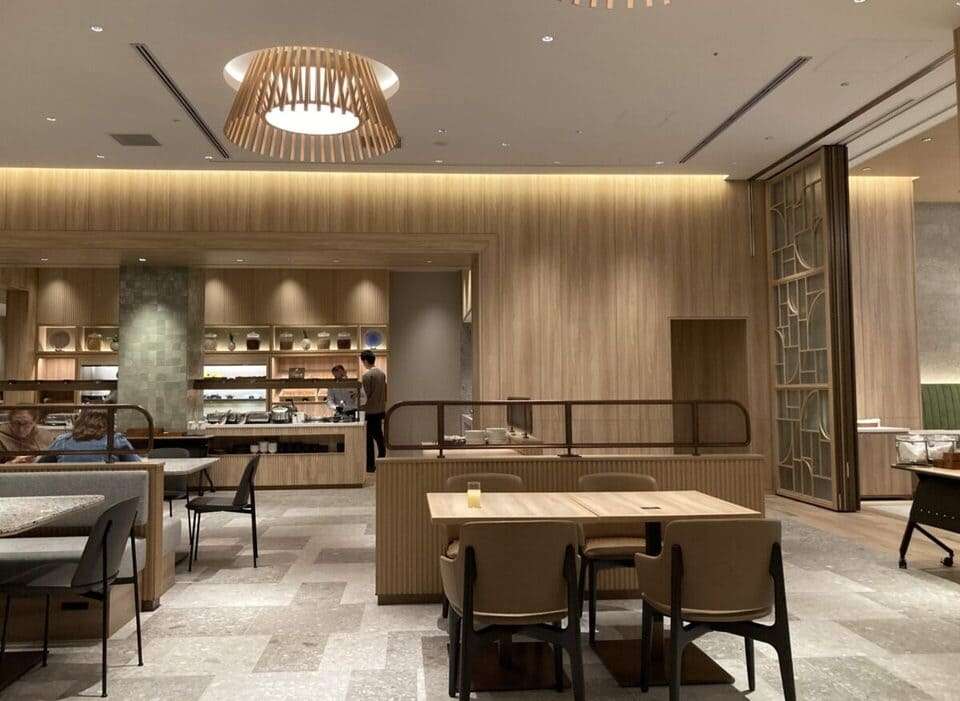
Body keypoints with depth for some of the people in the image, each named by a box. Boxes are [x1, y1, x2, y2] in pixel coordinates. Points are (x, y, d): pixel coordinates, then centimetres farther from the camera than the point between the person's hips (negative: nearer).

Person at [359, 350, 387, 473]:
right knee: (378, 435, 17)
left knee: (369, 438, 0)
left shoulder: (366, 375, -16)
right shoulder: (382, 373, 6)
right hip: (381, 409, 7)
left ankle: (370, 465, 4)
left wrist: (360, 406, -4)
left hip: (371, 410, -7)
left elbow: (366, 395, -16)